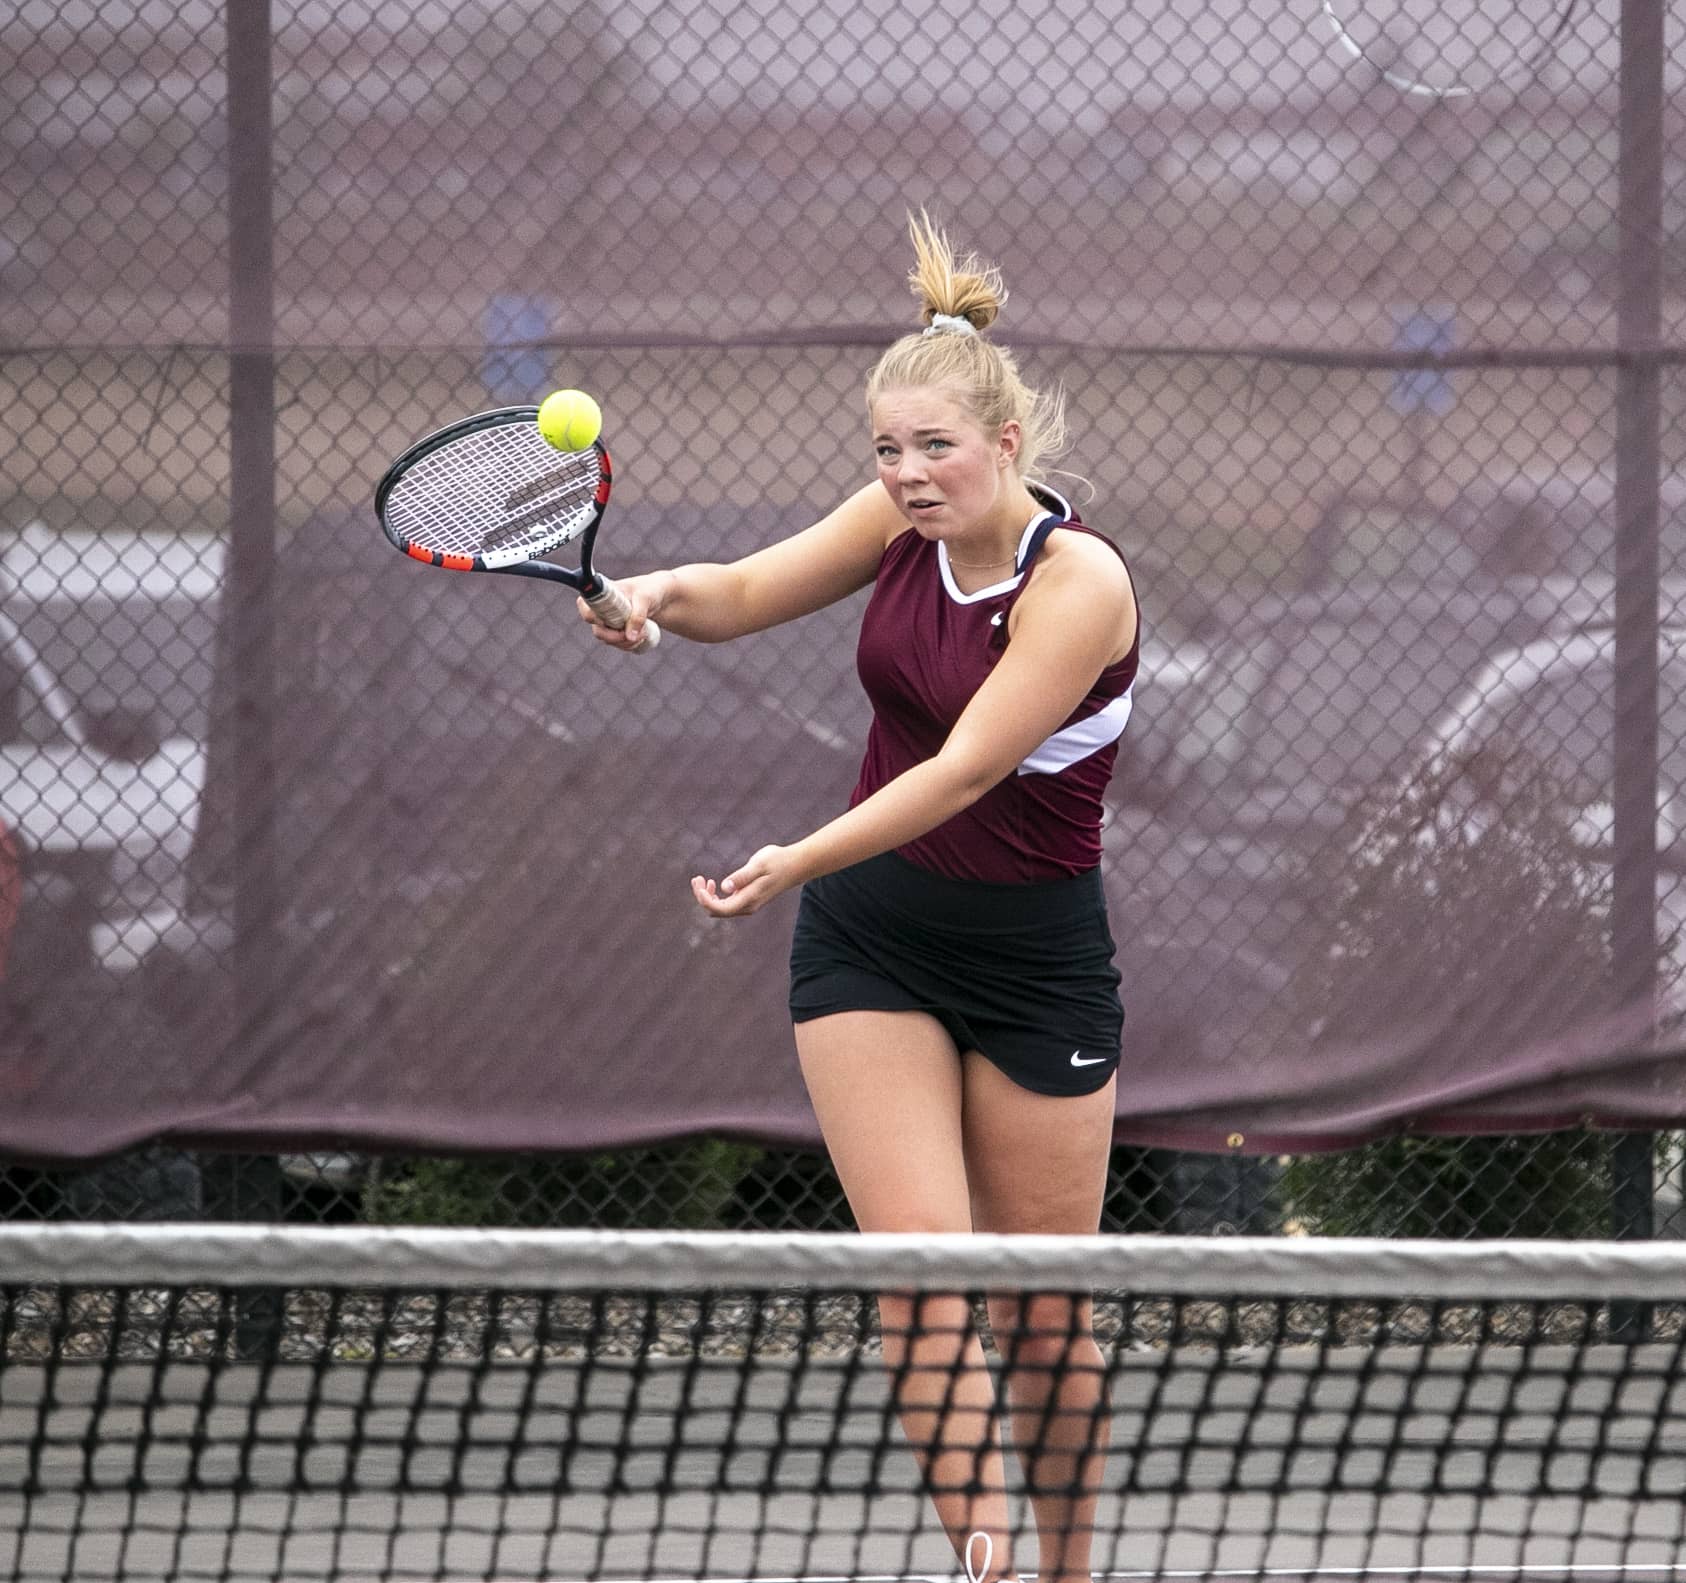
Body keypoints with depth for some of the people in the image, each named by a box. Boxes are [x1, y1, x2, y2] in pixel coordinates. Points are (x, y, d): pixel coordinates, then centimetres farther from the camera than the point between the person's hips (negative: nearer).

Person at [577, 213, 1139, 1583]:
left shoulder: (1080, 583, -21)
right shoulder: (906, 518, -3)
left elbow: (965, 771, -28)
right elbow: (741, 598, 5)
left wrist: (799, 862, -38)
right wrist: (663, 591, -19)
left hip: (1036, 955, -4)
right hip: (869, 939, 4)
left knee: (1045, 1313, 6)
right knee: (920, 1276, -11)